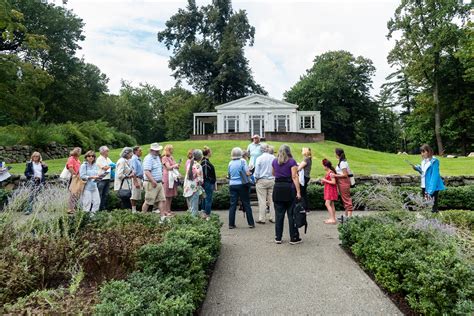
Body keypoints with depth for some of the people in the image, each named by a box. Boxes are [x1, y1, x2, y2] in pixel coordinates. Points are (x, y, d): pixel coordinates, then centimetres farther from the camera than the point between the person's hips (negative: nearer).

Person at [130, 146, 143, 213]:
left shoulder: (138, 159, 15)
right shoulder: (134, 159, -12)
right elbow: (133, 172, -18)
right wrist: (136, 182, -22)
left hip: (140, 178, 9)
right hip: (136, 178, -9)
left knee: (137, 196, 12)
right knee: (134, 196, -4)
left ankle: (134, 210, 19)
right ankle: (133, 210, 2)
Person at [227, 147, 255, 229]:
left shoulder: (230, 163, 5)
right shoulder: (242, 161, -7)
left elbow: (229, 175, 11)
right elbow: (247, 173, -12)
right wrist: (250, 172, 8)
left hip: (232, 185, 3)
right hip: (242, 185, -3)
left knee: (232, 205, 6)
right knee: (246, 204, 5)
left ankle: (231, 224, 8)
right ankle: (251, 223, 10)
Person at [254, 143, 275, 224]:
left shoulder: (259, 158, -7)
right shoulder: (273, 158, 0)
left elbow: (256, 172, -5)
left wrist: (255, 179, 9)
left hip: (262, 181, -3)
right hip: (272, 181, 3)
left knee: (262, 200, 2)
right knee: (272, 200, 9)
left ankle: (262, 219, 6)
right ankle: (273, 218, 14)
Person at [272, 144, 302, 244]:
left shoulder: (274, 161, 9)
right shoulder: (291, 161, -4)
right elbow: (294, 177, -11)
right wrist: (298, 191, -13)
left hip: (277, 188, 4)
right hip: (289, 188, -4)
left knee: (279, 214, 9)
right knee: (292, 214, 4)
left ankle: (278, 237, 14)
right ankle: (294, 238, 11)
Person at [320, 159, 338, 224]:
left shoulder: (331, 173, -17)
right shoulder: (327, 172, 10)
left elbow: (333, 182, -23)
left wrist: (325, 180, -18)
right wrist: (323, 181, 6)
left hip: (331, 190, -10)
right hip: (328, 190, 10)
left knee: (327, 203, -13)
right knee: (331, 204, 12)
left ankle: (332, 219, -11)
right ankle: (333, 218, 18)